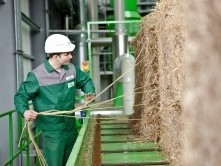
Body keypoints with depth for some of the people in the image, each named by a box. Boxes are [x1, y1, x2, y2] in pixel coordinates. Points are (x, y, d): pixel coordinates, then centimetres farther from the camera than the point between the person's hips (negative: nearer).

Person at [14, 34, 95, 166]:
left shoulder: (72, 69, 1)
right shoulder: (37, 75, -17)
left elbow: (86, 80, 19)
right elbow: (21, 96, -10)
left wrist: (90, 92, -1)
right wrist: (24, 111, -29)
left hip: (71, 128, 7)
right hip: (52, 133, -6)